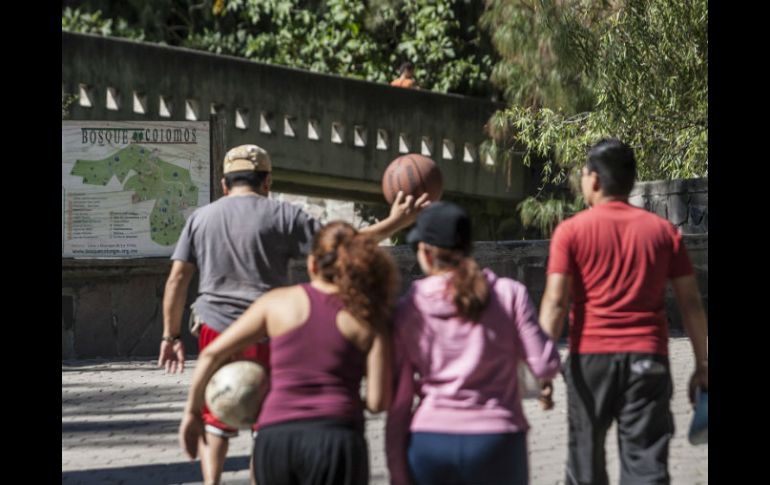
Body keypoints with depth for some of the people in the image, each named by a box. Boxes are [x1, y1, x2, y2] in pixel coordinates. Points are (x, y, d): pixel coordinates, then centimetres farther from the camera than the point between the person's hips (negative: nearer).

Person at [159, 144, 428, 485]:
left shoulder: (200, 218, 9)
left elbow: (177, 279, 5)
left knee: (215, 418, 16)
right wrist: (395, 223, -3)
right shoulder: (281, 216, -2)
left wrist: (171, 335, 9)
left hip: (215, 330, 3)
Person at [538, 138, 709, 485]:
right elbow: (690, 303, 5)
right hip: (648, 359, 1)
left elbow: (555, 302, -8)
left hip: (590, 356, -1)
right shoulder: (663, 231, 7)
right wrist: (702, 364, 11)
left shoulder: (572, 231, 0)